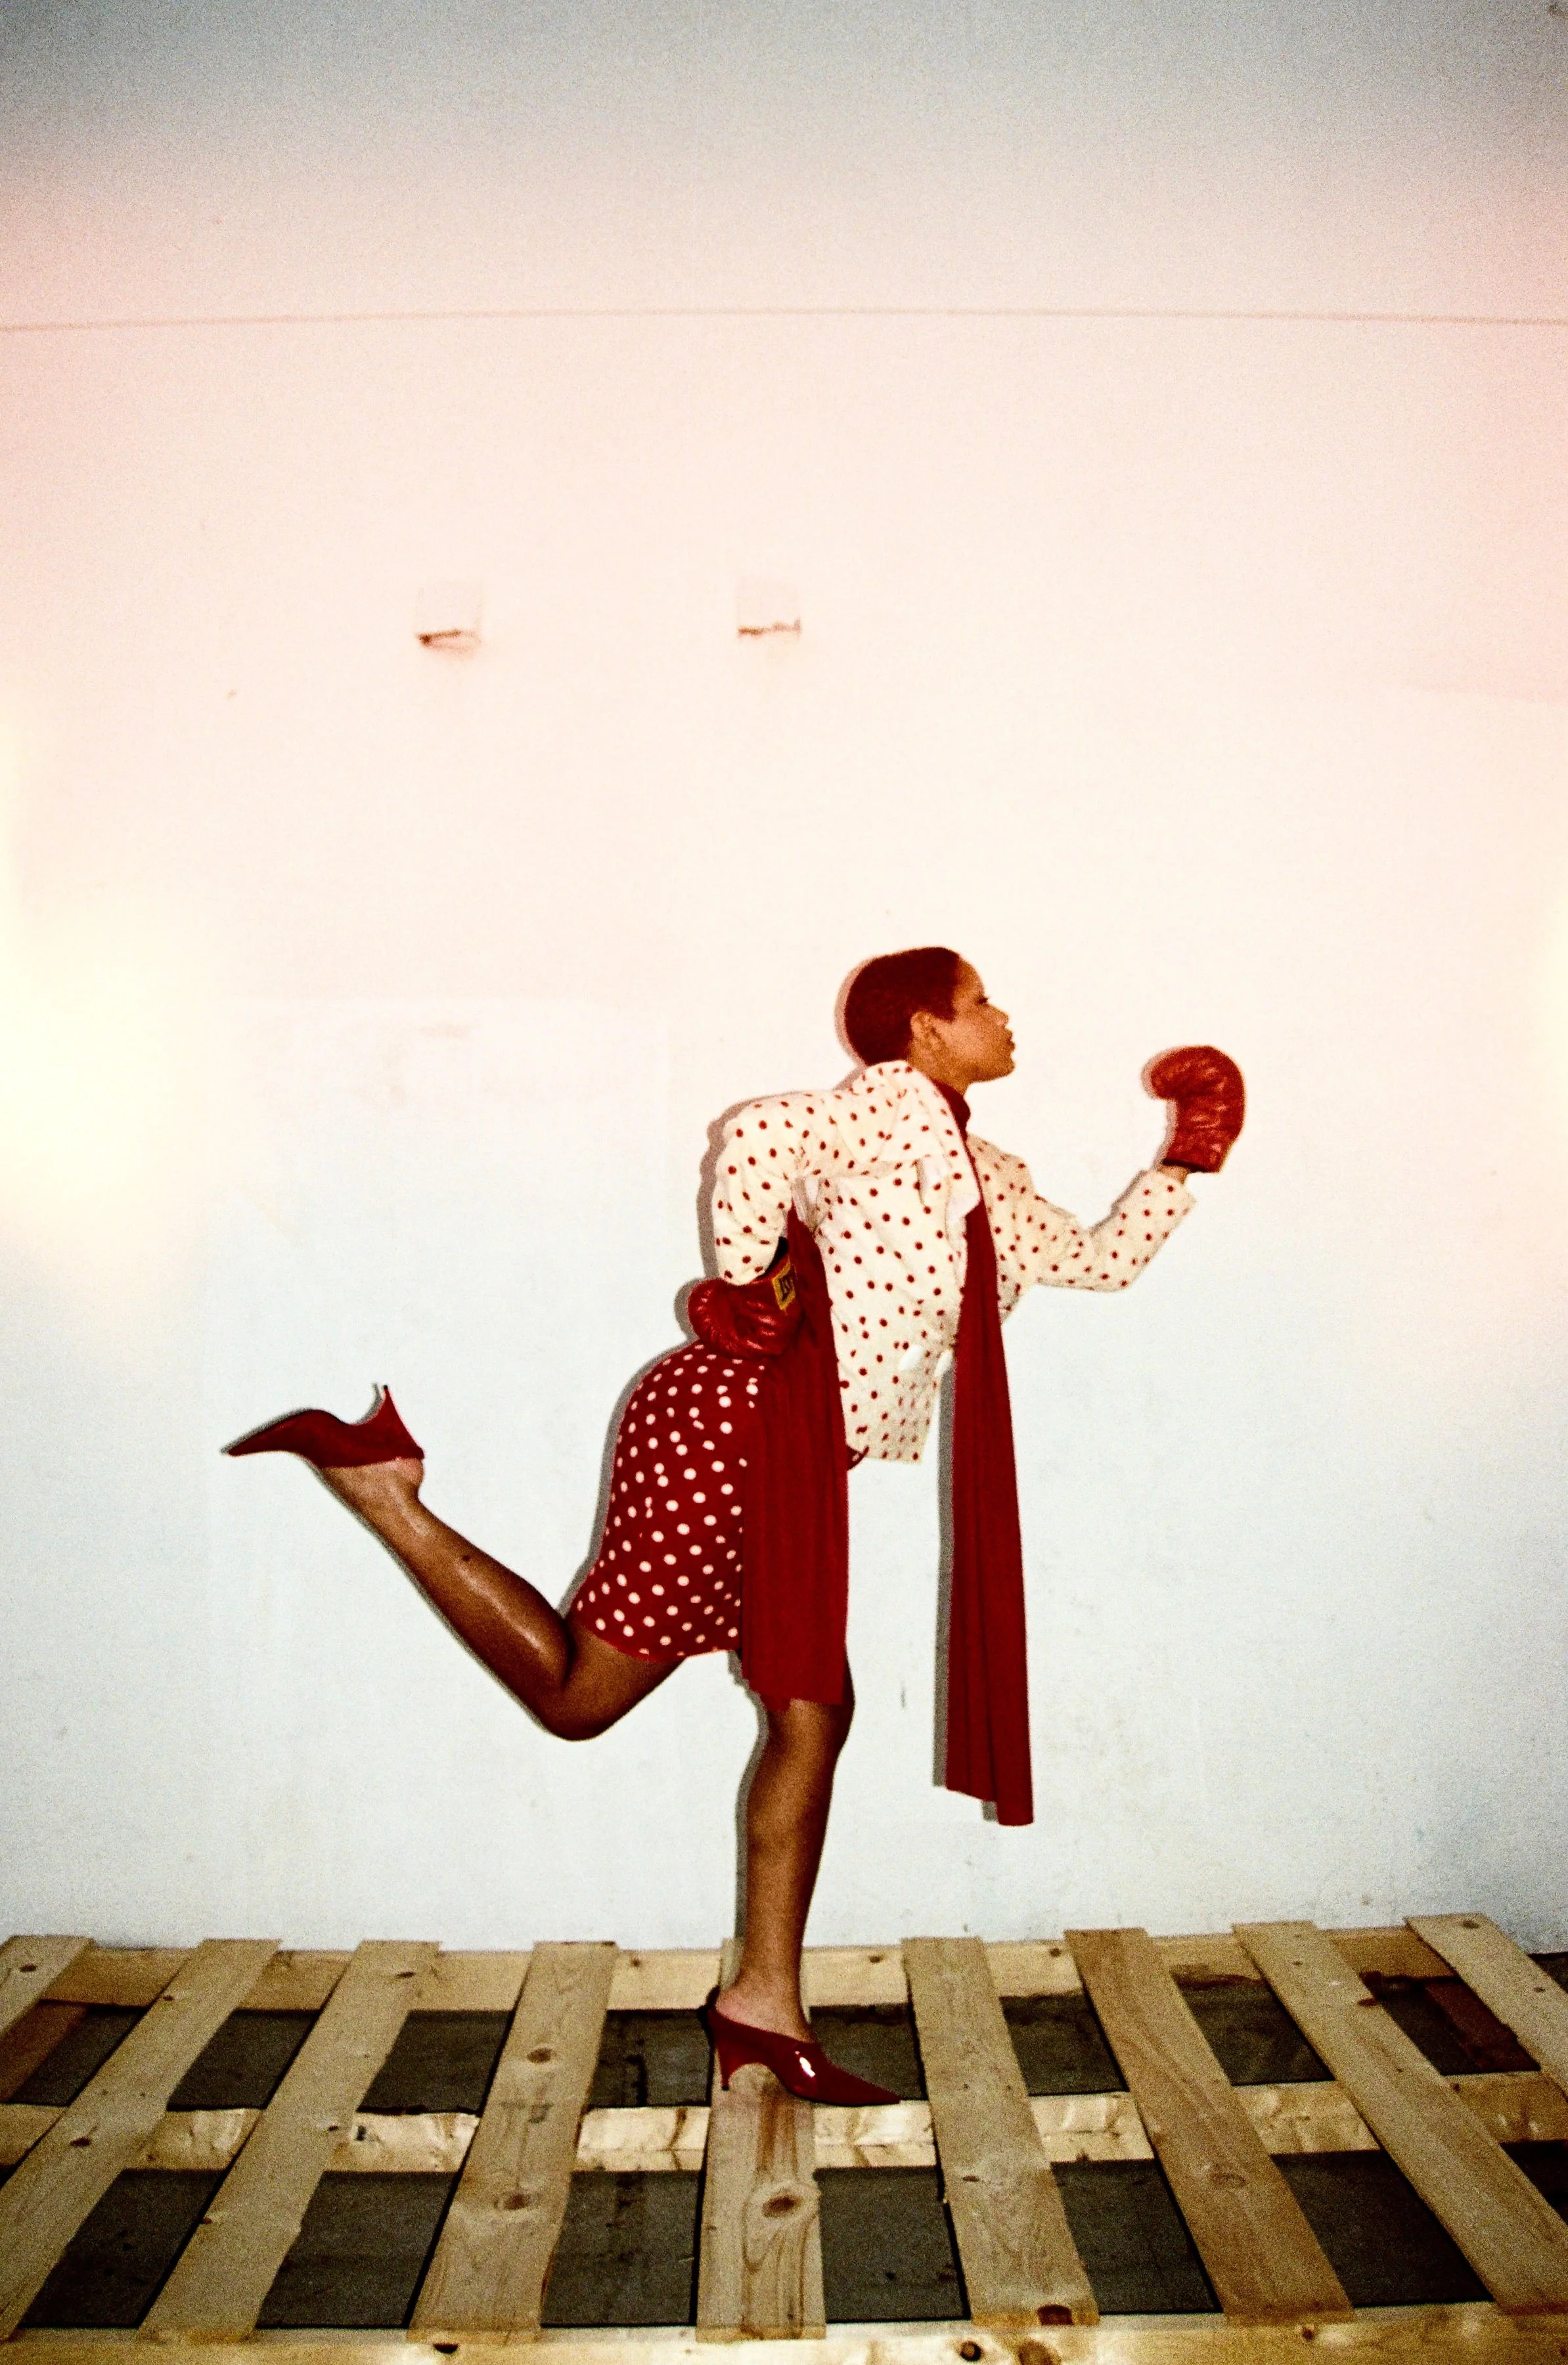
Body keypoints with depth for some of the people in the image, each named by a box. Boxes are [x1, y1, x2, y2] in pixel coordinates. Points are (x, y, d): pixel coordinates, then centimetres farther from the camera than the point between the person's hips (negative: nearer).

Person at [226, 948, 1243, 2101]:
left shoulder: (987, 1182, 21)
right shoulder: (892, 1107, -7)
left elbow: (1102, 1258, 29)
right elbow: (766, 1132, -25)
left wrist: (1184, 1165, 20)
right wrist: (747, 1287, -17)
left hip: (791, 1469, 9)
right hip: (729, 1427, -9)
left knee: (813, 1714, 9)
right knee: (576, 1693, -2)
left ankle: (764, 2001, 18)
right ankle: (381, 1485, 7)